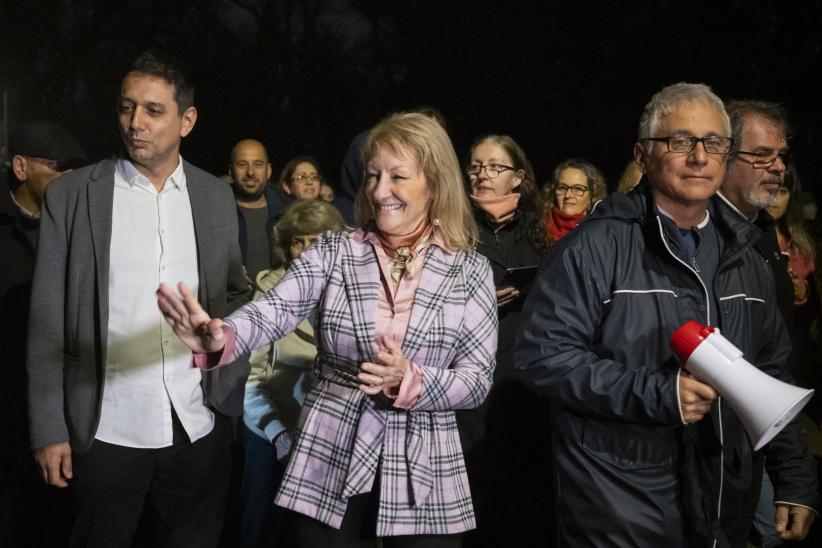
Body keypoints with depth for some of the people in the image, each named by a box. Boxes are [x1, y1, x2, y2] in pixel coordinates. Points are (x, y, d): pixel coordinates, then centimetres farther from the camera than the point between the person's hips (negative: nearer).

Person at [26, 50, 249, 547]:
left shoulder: (217, 197, 5)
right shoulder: (71, 195, -3)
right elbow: (47, 324, -3)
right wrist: (48, 430, -7)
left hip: (200, 427, 3)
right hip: (106, 432, -2)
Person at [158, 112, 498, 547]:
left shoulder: (470, 270, -2)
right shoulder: (333, 251, -1)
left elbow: (478, 382, -3)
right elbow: (272, 312, -16)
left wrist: (410, 379, -21)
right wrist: (219, 338, -37)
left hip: (424, 478, 0)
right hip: (327, 467, 1)